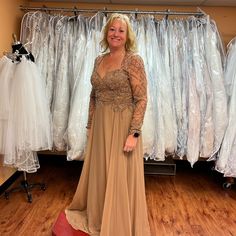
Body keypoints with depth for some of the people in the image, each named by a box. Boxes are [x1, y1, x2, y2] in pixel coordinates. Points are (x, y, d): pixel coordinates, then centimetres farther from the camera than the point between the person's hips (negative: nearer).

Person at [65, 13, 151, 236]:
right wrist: (89, 125, 13)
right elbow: (93, 96, 13)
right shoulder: (99, 60, 9)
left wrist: (134, 133, -20)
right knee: (99, 174, 19)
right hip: (100, 126, 6)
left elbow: (141, 100, -15)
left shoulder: (133, 60, -10)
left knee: (120, 178, 6)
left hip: (122, 126, -6)